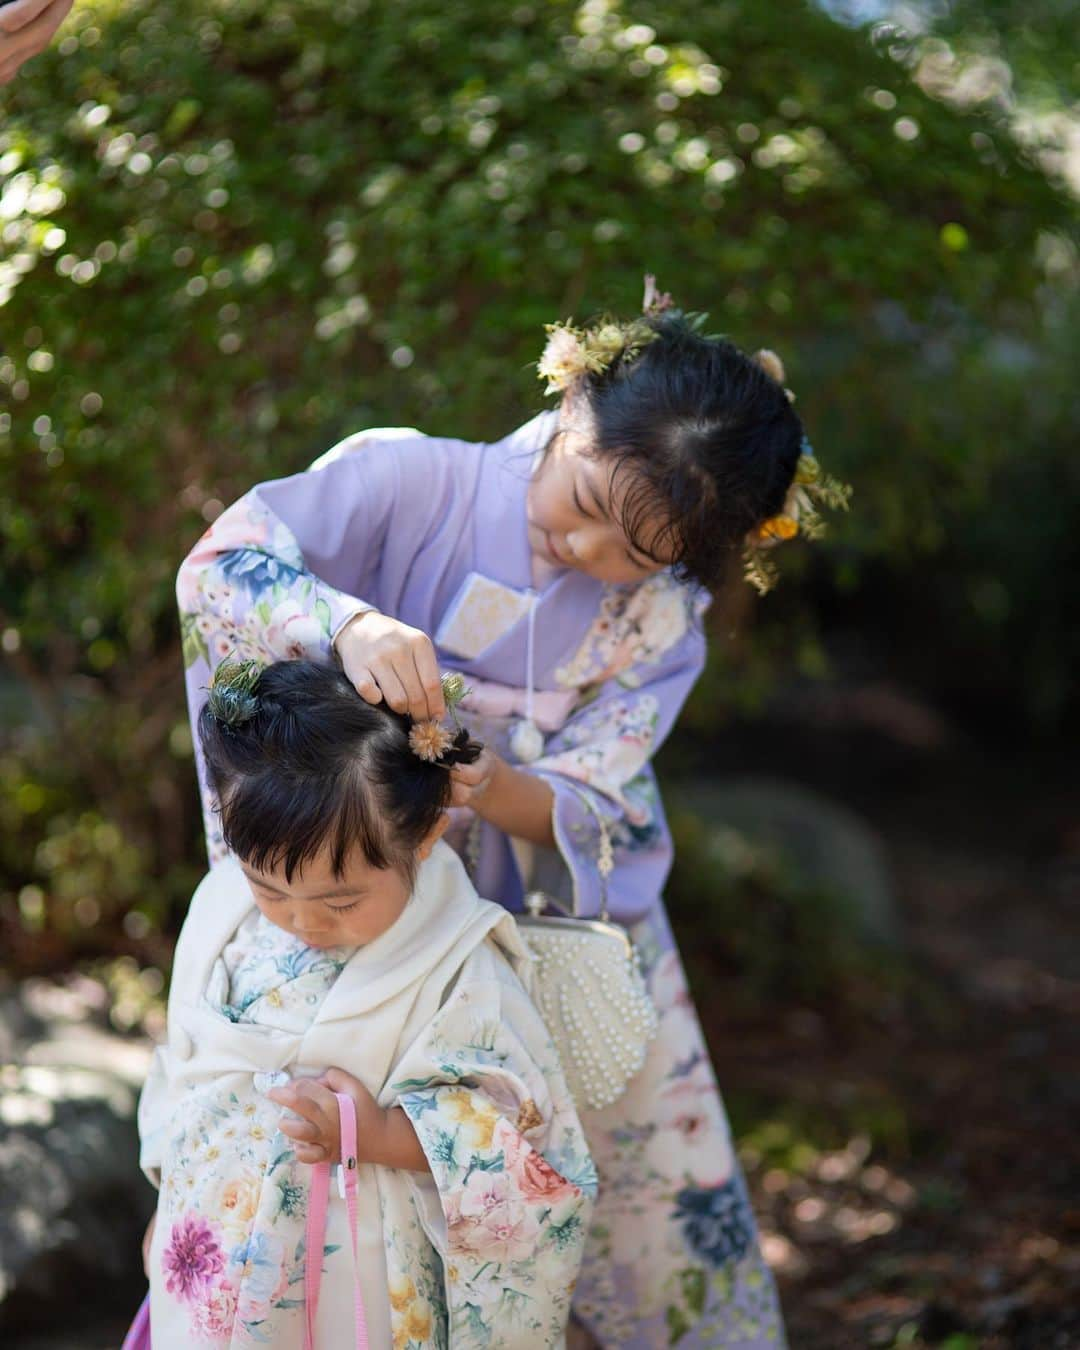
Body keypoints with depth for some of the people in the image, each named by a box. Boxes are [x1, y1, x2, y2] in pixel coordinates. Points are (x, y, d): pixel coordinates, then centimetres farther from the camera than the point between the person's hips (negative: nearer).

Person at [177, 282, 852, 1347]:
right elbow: (218, 566, -26)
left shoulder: (661, 619, -10)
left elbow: (583, 810, -15)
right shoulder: (412, 480, -19)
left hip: (575, 922, 3)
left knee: (665, 1169, 12)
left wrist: (495, 788, -38)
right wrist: (350, 623, -46)